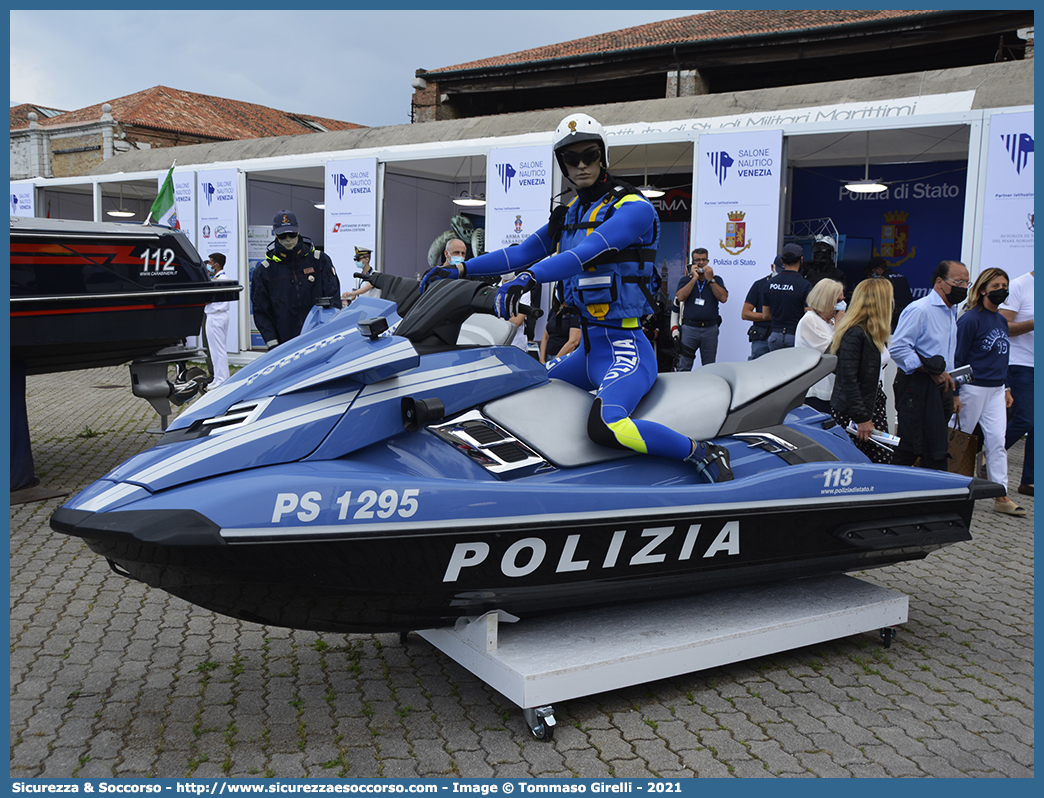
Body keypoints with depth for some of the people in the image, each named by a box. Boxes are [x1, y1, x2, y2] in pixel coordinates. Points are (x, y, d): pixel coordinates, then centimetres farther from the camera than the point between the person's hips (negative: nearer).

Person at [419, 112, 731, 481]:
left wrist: (528, 278, -41)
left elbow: (587, 252, -27)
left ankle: (703, 453, -16)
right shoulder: (569, 213, 14)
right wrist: (460, 269, 4)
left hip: (623, 346, -9)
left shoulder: (634, 208, -11)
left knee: (605, 426, -33)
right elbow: (522, 253, 15)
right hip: (587, 347, 9)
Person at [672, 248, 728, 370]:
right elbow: (680, 297, -9)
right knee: (684, 367, -4)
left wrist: (710, 279, -6)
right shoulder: (685, 280, 10)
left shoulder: (716, 280, 12)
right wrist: (694, 278, -7)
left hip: (710, 329, 1)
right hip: (689, 328, -1)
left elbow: (723, 298, -5)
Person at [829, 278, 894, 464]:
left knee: (884, 459, 3)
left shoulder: (874, 333, 10)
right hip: (849, 413, -9)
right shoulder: (854, 334, -19)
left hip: (874, 405, 9)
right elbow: (848, 379, -21)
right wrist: (862, 418, -21)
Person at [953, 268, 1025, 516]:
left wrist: (1005, 388, 20)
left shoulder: (1001, 321, 12)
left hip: (995, 390, 7)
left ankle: (1002, 497, 4)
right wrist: (955, 395, -12)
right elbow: (957, 358, -11)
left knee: (997, 440, 3)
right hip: (973, 388, -7)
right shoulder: (970, 319, -11)